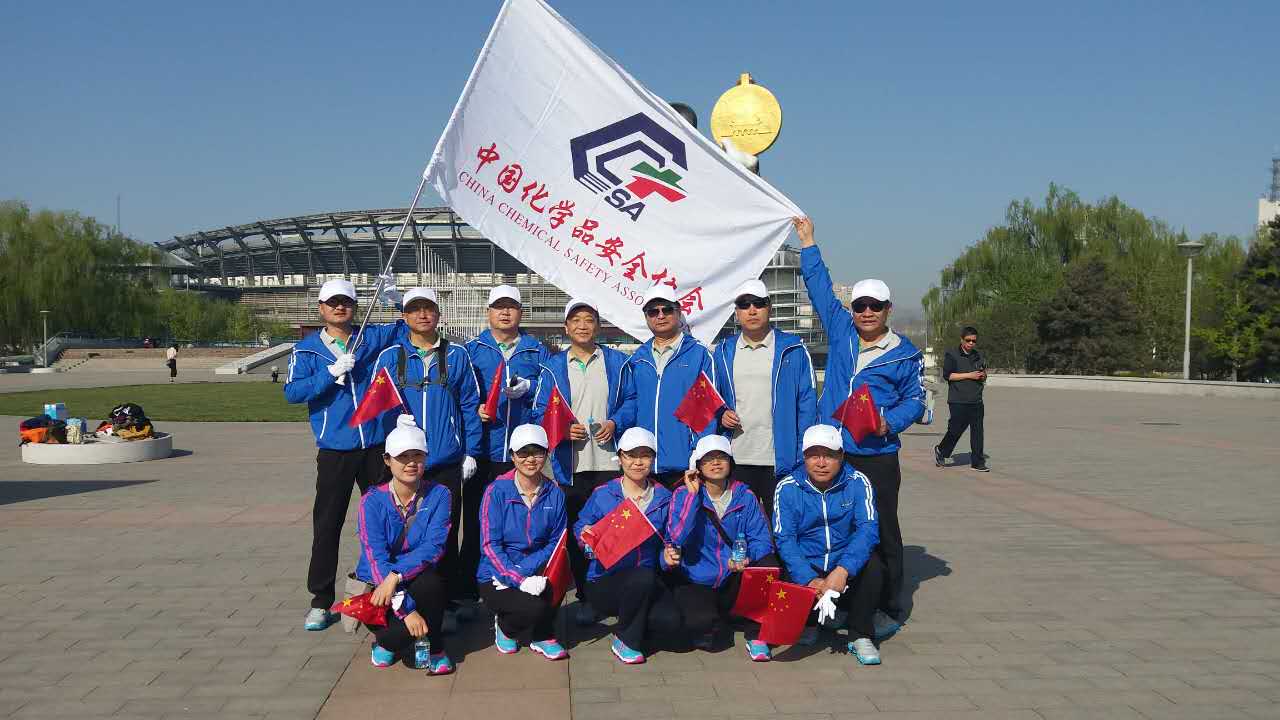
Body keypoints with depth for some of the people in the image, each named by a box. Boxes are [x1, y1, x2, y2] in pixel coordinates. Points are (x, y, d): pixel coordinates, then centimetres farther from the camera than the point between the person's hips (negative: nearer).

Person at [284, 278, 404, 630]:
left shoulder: (374, 337, 6)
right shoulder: (307, 349, 2)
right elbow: (292, 391, -11)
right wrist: (332, 373, -19)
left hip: (376, 446, 2)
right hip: (334, 450, -2)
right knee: (327, 525, 3)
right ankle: (320, 601, 13)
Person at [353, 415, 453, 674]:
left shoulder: (438, 495, -7)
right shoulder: (373, 501, -12)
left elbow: (434, 547, -15)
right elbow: (376, 559, -19)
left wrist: (396, 576, -31)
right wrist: (406, 609, -29)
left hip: (418, 579, 2)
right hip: (375, 583, -1)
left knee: (431, 582, -34)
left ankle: (432, 648, -8)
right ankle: (386, 640, 8)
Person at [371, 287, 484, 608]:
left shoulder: (456, 355, 3)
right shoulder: (389, 357, 4)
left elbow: (470, 405, 4)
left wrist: (471, 452, 1)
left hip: (447, 462, -1)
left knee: (446, 534, 5)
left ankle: (450, 598, 16)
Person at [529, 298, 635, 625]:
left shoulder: (617, 362, 8)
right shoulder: (553, 367, 8)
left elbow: (632, 400, 7)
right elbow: (539, 413, 6)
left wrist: (615, 423, -10)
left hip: (609, 462, -1)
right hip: (570, 465, 1)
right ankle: (585, 597, 17)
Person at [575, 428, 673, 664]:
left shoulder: (663, 498, 8)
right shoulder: (602, 495, 0)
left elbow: (668, 541, 14)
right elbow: (579, 527, 5)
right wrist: (586, 536, -17)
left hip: (646, 586, 3)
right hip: (604, 582, -3)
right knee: (644, 578, -35)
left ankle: (632, 623, 13)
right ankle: (624, 640, -7)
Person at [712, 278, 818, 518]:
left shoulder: (793, 350, -1)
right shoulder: (723, 352, 10)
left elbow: (807, 404, -2)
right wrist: (720, 416, -4)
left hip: (781, 460, -3)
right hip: (735, 460, 3)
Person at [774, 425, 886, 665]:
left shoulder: (857, 482, -5)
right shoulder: (788, 488, -6)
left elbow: (868, 529, -17)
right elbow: (784, 539, -12)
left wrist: (843, 570, -32)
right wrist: (809, 580, -27)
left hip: (847, 572, 0)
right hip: (805, 569, 0)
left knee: (872, 565, -30)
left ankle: (861, 637, -9)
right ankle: (814, 620, 9)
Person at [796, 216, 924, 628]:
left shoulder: (905, 354, 1)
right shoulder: (841, 332, 9)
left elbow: (915, 400, 3)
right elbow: (821, 289, 17)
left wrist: (890, 423, -15)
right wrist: (808, 244, 19)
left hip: (876, 457, -3)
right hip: (831, 454, 4)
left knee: (881, 533, 2)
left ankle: (889, 609, 13)